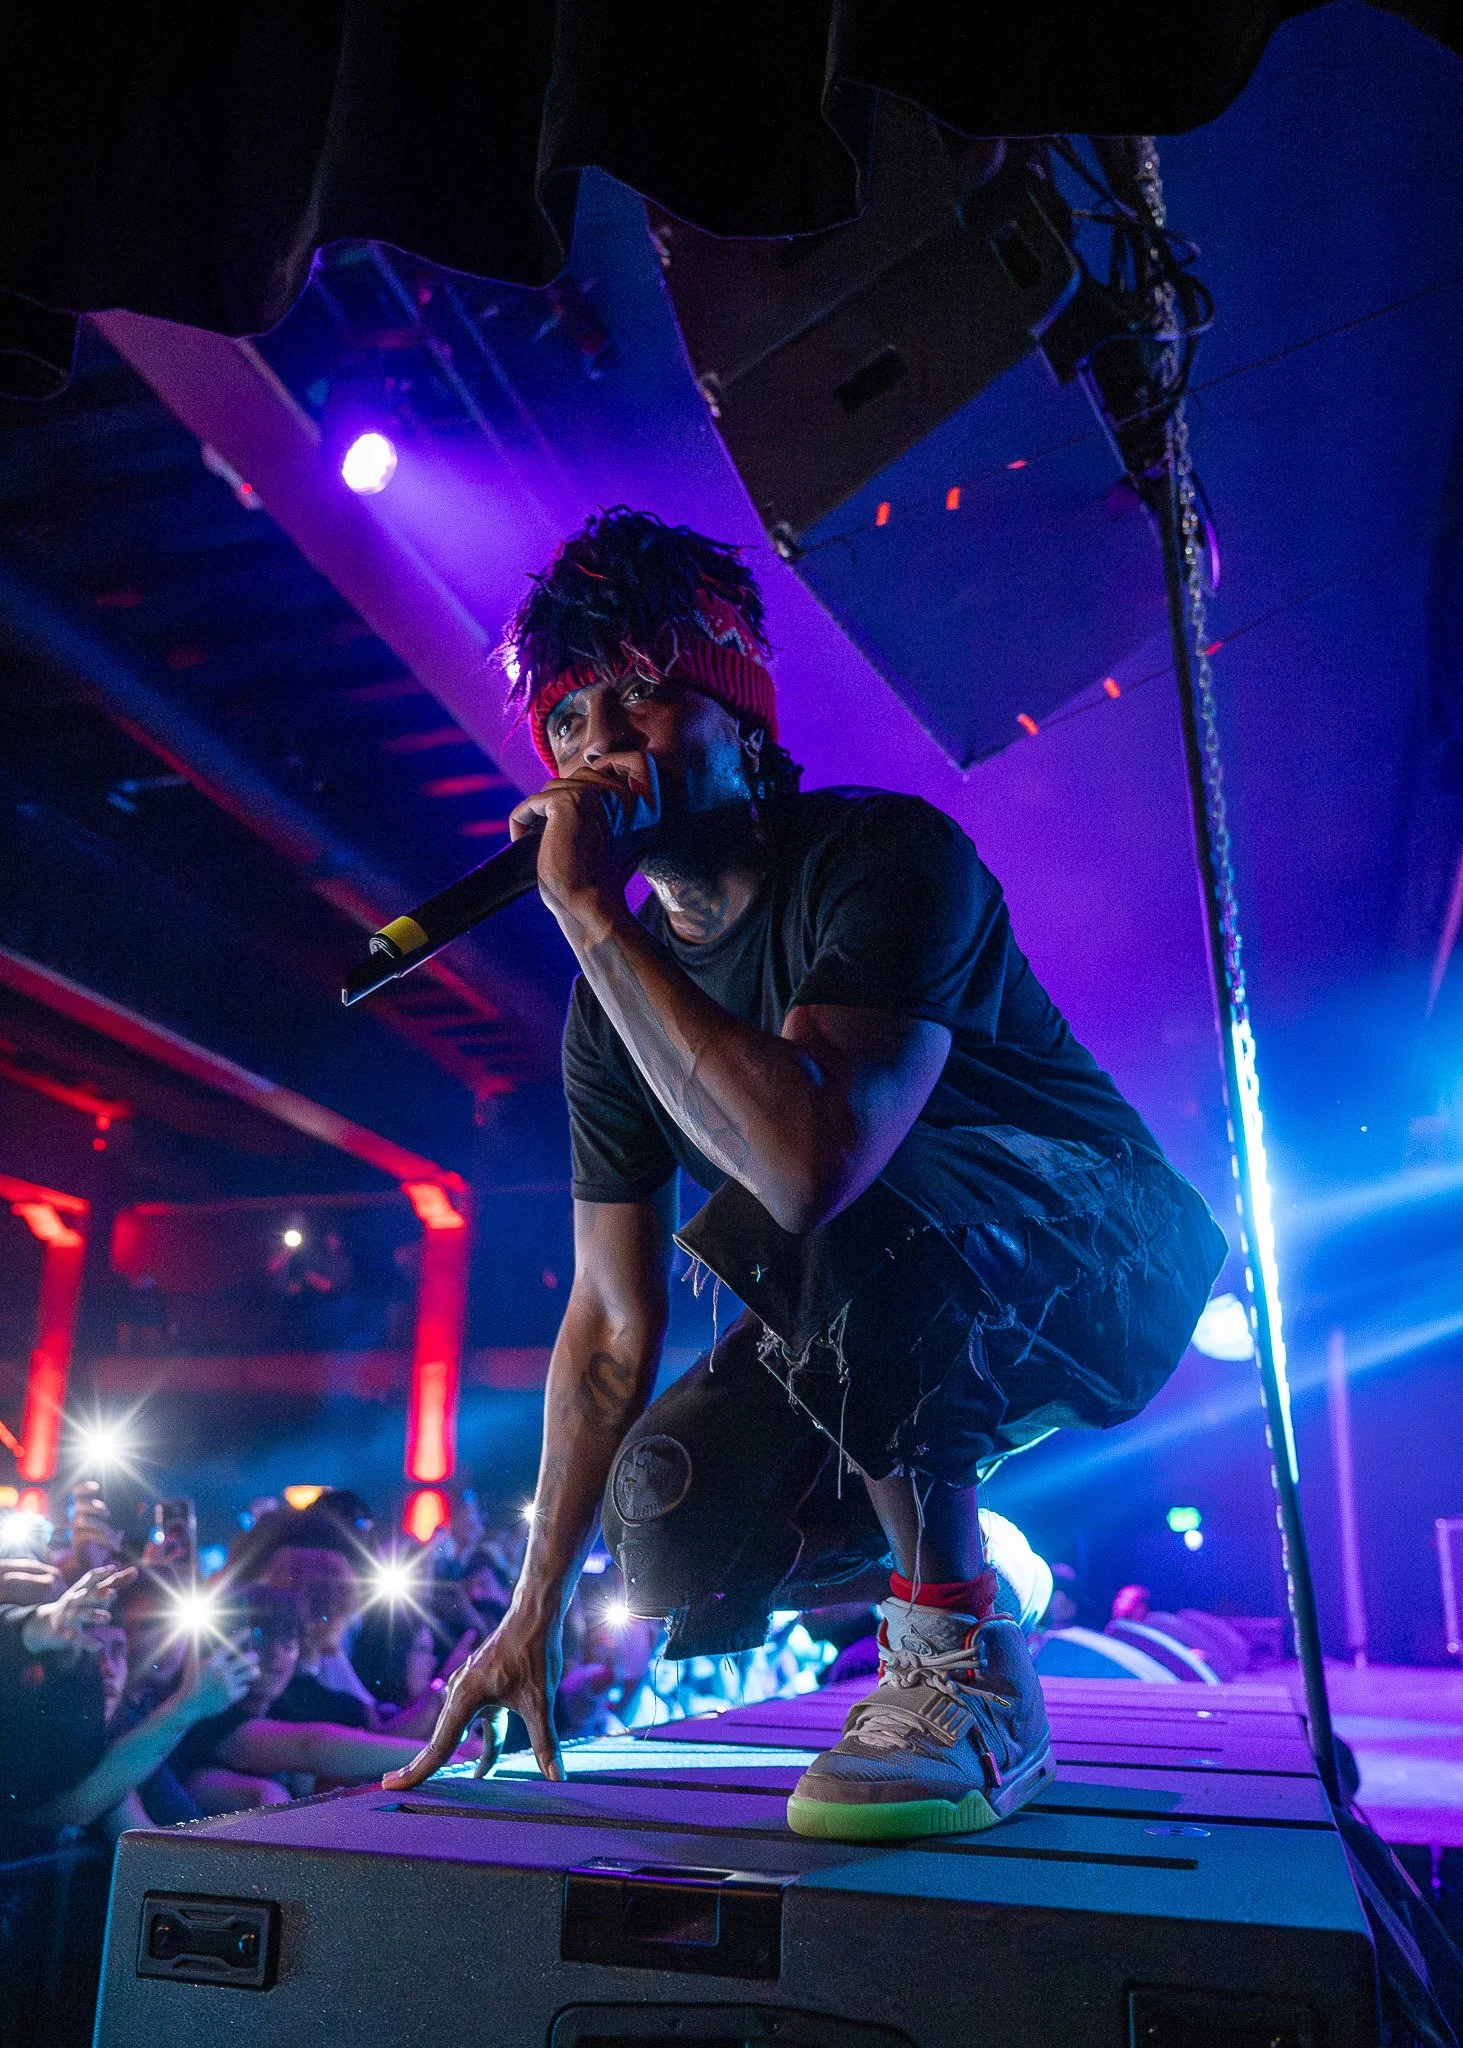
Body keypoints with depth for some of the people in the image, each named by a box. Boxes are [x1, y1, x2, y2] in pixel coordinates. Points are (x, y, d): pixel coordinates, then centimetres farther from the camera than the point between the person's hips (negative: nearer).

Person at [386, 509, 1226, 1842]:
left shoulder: (887, 856, -24)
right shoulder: (616, 994, -4)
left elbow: (811, 1157, -44)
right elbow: (613, 1323, -1)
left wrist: (589, 913, -36)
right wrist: (534, 1615, 0)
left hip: (1106, 1272, -6)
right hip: (888, 1326, 7)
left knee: (828, 1218, -36)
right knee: (673, 1540, -15)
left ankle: (966, 1676, -16)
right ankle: (944, 1557, 18)